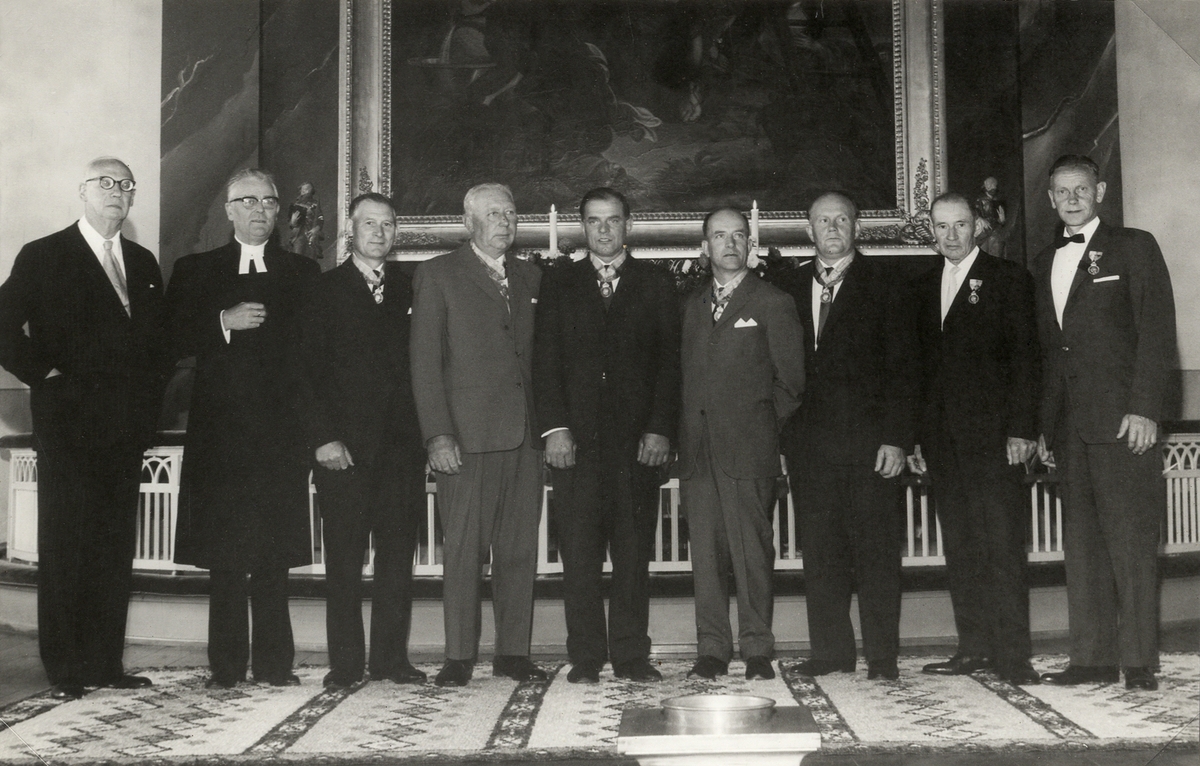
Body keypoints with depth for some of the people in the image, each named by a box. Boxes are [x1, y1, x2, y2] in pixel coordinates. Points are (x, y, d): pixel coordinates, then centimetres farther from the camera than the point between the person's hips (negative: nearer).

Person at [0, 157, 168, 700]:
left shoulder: (143, 264, 16)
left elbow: (159, 338, 22)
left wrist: (151, 390, 9)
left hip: (127, 426, 5)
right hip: (69, 422, -5)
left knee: (117, 547, 7)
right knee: (64, 546, -1)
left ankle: (106, 662, 13)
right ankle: (64, 669, 6)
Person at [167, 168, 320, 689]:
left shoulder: (303, 273, 14)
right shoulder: (195, 271, 12)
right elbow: (173, 341, 1)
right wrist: (224, 321, -11)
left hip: (281, 429, 0)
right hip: (220, 429, 0)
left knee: (275, 556, 0)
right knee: (225, 556, -1)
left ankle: (273, 661, 7)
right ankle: (227, 665, 6)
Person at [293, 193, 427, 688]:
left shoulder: (410, 289, 13)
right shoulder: (325, 290, 6)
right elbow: (306, 370, 1)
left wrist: (424, 432, -2)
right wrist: (323, 438, -8)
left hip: (401, 443, 2)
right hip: (344, 446, -2)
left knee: (398, 555, 4)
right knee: (344, 560, 1)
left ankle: (391, 657, 13)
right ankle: (345, 662, 8)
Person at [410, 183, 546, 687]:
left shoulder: (530, 277, 17)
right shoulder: (438, 275, 4)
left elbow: (539, 355, 16)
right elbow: (425, 360, -2)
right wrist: (437, 433, -11)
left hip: (524, 435, 4)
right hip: (467, 436, -4)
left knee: (520, 549, 6)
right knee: (464, 549, -2)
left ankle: (513, 652, 14)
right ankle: (459, 657, 7)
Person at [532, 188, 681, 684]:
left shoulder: (656, 284, 12)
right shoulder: (558, 284, 13)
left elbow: (669, 361, 6)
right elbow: (545, 360, 6)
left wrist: (660, 429, -5)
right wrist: (554, 427, -5)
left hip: (638, 438, 0)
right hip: (576, 438, 0)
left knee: (634, 554, 1)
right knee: (578, 554, -1)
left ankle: (631, 656, 9)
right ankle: (585, 657, 6)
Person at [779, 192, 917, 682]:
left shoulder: (880, 285, 4)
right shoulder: (792, 289, 14)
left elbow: (901, 367, -1)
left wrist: (896, 438, -9)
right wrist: (783, 437, 4)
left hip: (867, 439, -3)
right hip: (809, 441, 3)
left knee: (875, 549, -1)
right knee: (819, 551, 5)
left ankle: (882, 655, 5)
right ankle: (831, 651, 14)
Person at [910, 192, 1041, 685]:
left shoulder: (1009, 279, 2)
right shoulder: (922, 287, 17)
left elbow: (1025, 358, -3)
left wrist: (1022, 430, -11)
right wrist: (917, 436, 9)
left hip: (992, 432, -5)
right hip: (942, 437, 5)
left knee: (1002, 544, -7)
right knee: (959, 547, 6)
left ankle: (1012, 654, -4)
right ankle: (974, 647, 12)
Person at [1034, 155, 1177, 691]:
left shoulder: (1133, 247, 3)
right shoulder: (1045, 261, 19)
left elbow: (1157, 332, -4)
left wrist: (1145, 408, -14)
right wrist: (1045, 424, 12)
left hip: (1122, 420, -5)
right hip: (1071, 425, 5)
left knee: (1131, 542, -5)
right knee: (1081, 545, 5)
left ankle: (1139, 662, 0)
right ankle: (1092, 659, 9)